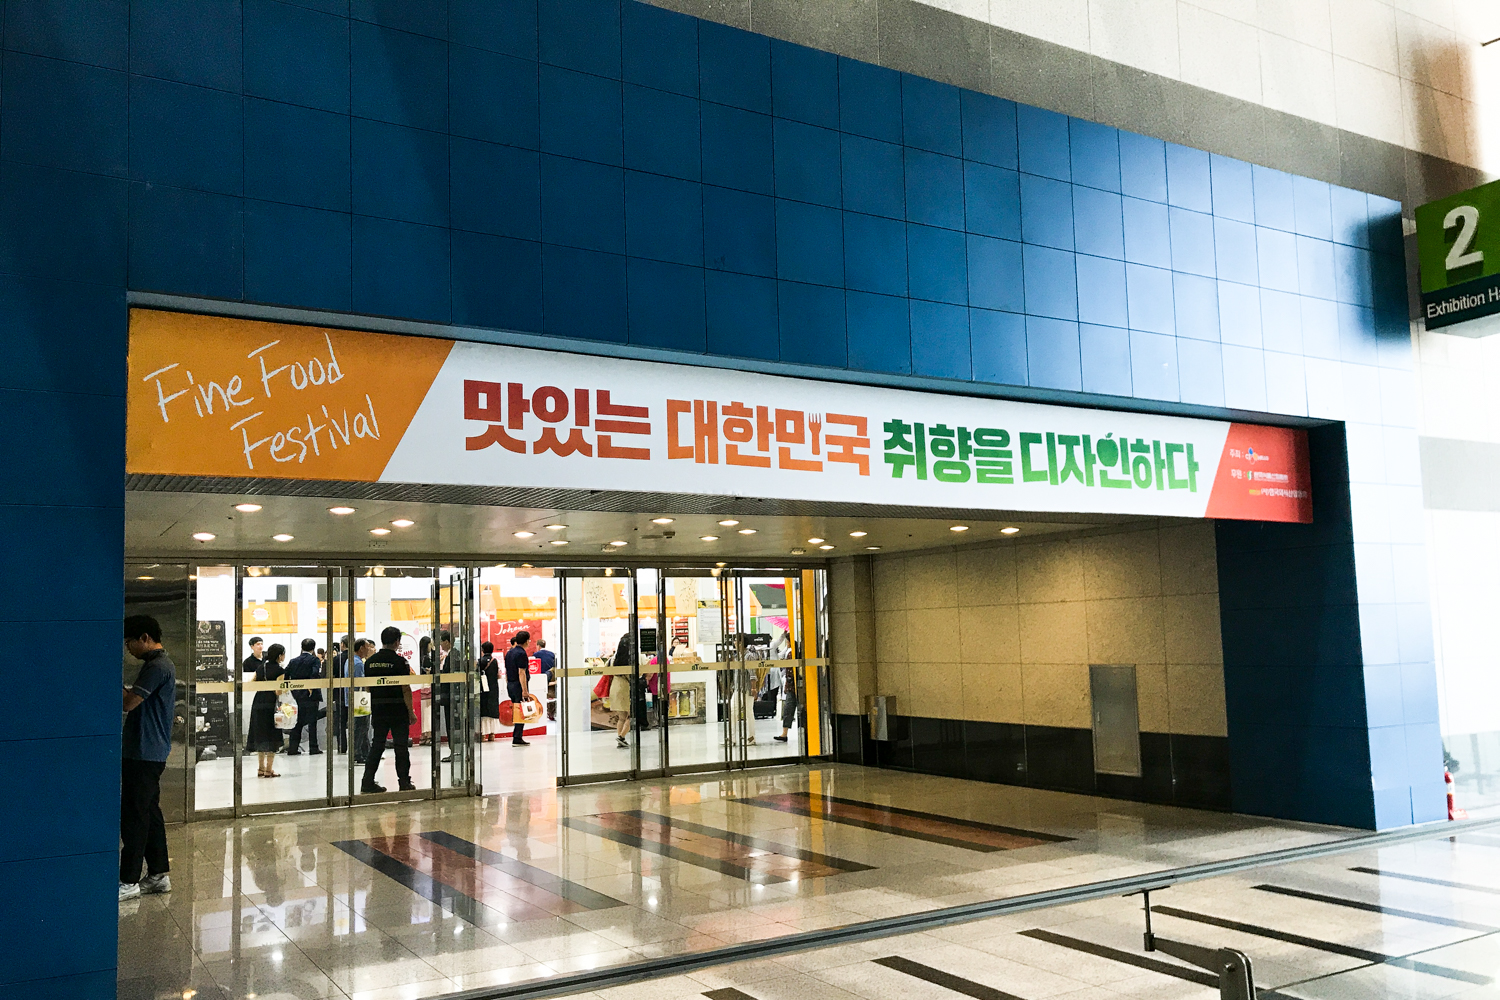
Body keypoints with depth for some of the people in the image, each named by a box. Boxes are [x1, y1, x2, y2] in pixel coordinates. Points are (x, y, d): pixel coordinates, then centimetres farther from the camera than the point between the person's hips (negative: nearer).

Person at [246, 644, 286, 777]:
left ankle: (261, 768, 21)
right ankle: (269, 769, 1)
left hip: (257, 703, 7)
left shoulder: (260, 667, 10)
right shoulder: (279, 670, -9)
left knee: (261, 735, 14)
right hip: (271, 704, -7)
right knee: (272, 736, 1)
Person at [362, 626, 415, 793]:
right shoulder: (399, 661, -11)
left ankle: (368, 782, 10)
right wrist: (411, 712, -7)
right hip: (398, 710, -5)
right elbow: (406, 689, -13)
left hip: (377, 709, 5)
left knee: (377, 744, 11)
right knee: (401, 746, 4)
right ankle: (404, 782, 9)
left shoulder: (371, 661, 5)